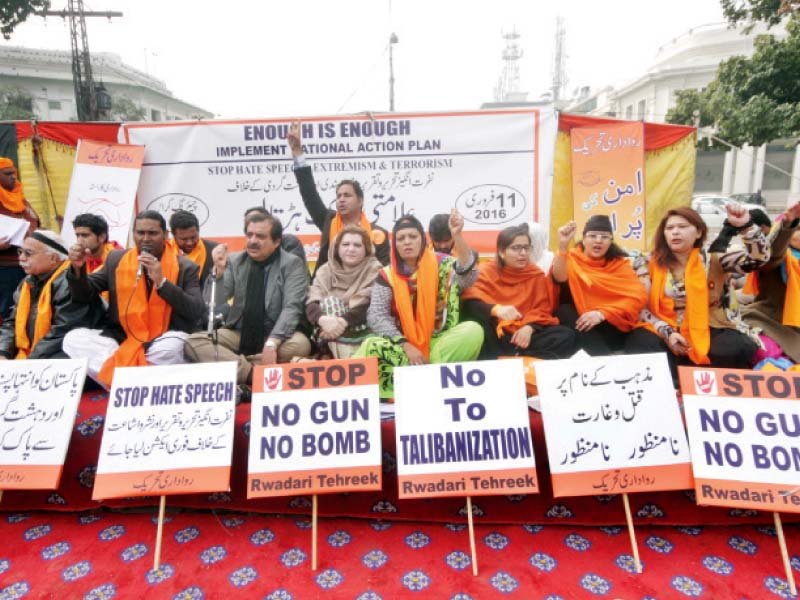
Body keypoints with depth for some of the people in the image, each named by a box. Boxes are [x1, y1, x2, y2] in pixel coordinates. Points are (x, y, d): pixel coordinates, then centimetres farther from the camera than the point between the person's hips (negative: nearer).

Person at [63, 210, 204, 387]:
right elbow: (85, 296, 11)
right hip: (122, 338, 4)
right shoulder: (116, 259, 7)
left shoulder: (185, 267, -4)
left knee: (173, 346, -36)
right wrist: (78, 268, -9)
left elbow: (196, 312, -15)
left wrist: (161, 282, -23)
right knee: (73, 338, -17)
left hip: (163, 341, -3)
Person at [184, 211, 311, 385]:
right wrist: (219, 269, -15)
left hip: (276, 336, -3)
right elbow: (213, 303, 1)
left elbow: (291, 308, -16)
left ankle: (238, 368, -19)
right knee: (193, 341, -20)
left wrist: (272, 343, -31)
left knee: (300, 344, -34)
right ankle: (254, 375, -26)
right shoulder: (235, 261, 6)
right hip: (239, 335, 3)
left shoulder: (292, 264, -4)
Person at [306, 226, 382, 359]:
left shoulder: (374, 270, 1)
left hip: (364, 332, -3)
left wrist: (343, 322, -28)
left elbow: (371, 306, -14)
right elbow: (311, 303, -5)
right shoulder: (325, 270, 9)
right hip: (332, 336, 4)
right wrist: (323, 319, -28)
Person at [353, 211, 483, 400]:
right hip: (403, 346, -1)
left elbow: (468, 275, -20)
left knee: (473, 331, -27)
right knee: (370, 347, -27)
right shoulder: (387, 275, 3)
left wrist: (457, 235, -35)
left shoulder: (441, 265, 2)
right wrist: (406, 346, -18)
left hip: (439, 343, 1)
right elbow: (376, 317, -6)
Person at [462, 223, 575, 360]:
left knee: (567, 335, -19)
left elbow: (542, 309, 10)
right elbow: (469, 303, -12)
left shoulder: (537, 275, 13)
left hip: (525, 333, 4)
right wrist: (495, 309, -32)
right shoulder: (486, 271, 4)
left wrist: (529, 327, -12)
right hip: (496, 334, -3)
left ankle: (505, 360, -28)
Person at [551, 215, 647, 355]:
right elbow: (559, 278, -22)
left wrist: (602, 313, -21)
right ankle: (604, 358, -32)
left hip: (611, 325, -1)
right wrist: (563, 246, -38)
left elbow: (639, 296, -8)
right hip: (579, 321, 1)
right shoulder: (572, 258, 2)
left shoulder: (620, 263, 7)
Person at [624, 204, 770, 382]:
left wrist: (746, 226, -20)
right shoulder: (648, 265, 4)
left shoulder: (713, 260, 7)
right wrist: (666, 332, -15)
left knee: (741, 348, -29)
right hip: (664, 331, -1)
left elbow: (759, 257, -4)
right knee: (639, 345, -33)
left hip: (707, 332, 2)